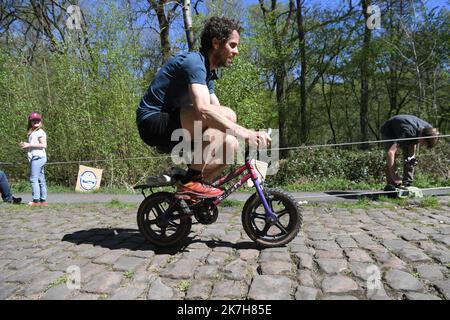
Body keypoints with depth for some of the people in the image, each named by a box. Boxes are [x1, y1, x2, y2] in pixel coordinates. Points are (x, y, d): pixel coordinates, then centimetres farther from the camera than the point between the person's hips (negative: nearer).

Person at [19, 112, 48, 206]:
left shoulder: (40, 132, -6)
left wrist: (29, 145, -14)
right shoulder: (32, 133, 22)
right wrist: (25, 145, 10)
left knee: (34, 179, -12)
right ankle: (43, 200, 10)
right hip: (35, 157, 9)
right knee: (41, 180, 8)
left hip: (38, 157, -9)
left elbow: (43, 145, -16)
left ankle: (36, 200, -12)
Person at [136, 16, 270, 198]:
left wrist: (251, 135, -5)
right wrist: (243, 133, -36)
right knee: (227, 115, -25)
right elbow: (204, 110, -33)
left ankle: (193, 190, 1)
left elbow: (216, 112, 9)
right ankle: (192, 181, -21)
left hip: (170, 126, 9)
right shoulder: (194, 62, -16)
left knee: (229, 144, -2)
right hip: (153, 123, -9)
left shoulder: (209, 73, 15)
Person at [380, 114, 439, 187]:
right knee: (391, 159, -20)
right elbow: (390, 153, -52)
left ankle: (408, 184, 1)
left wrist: (412, 156, -14)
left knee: (409, 158, -6)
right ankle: (392, 186, -14)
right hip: (388, 131, -6)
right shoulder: (408, 132, -44)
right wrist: (394, 177, -51)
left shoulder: (428, 129, -23)